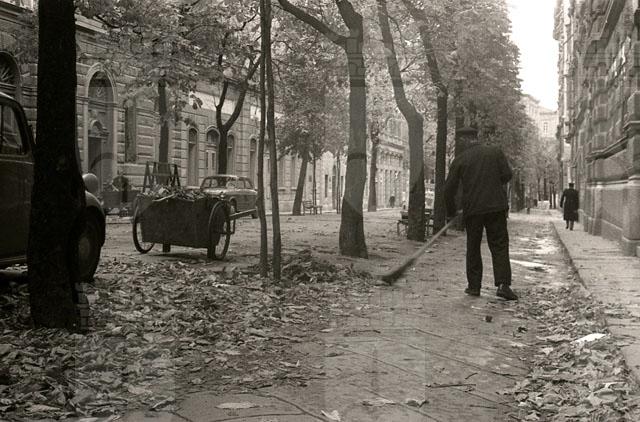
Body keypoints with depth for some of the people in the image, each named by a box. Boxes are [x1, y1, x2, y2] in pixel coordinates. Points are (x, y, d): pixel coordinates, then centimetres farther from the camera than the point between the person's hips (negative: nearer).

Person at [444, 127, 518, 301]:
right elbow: (507, 175, -3)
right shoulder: (495, 152, 2)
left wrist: (451, 212, 14)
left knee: (473, 247, 12)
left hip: (472, 209, 0)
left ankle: (474, 285, 14)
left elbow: (449, 189, 0)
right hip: (496, 206, 0)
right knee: (499, 245, 3)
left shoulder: (459, 160, 1)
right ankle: (503, 284, -9)